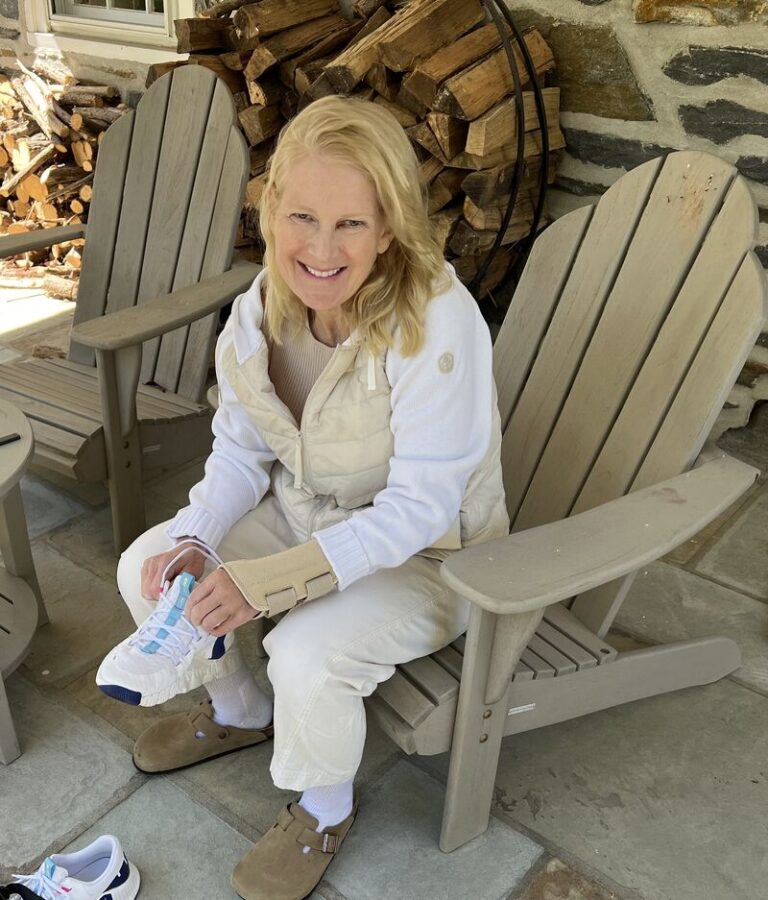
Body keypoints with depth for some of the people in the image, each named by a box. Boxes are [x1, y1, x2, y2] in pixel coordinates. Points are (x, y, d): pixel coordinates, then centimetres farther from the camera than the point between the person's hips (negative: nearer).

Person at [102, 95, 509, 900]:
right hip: (302, 512, 7)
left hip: (423, 553, -6)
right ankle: (238, 710, 29)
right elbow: (241, 448, 0)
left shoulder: (437, 323, -32)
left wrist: (266, 580, -35)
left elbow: (419, 507, -30)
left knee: (307, 655, -29)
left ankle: (325, 811, 8)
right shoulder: (262, 306, -11)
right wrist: (194, 539, -19)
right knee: (147, 569, -1)